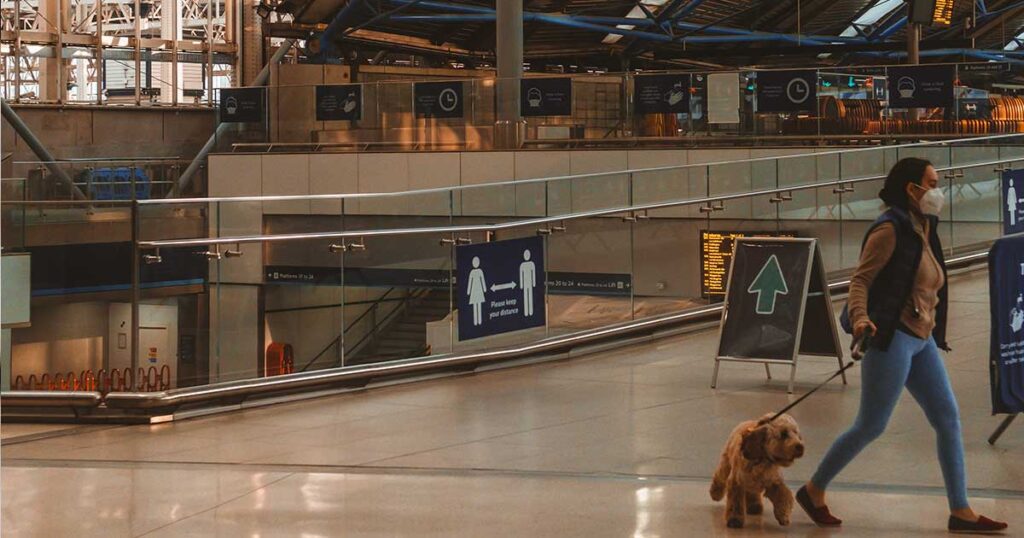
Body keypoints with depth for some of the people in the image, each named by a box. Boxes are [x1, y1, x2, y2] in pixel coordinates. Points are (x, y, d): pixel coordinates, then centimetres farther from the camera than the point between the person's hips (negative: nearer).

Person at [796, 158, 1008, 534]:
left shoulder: (922, 229, 14)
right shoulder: (890, 229, -12)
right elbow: (861, 279, -17)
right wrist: (860, 317, -34)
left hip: (921, 340, 9)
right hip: (892, 337, -9)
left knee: (948, 419, 5)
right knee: (871, 426, -4)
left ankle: (960, 513, 8)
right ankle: (813, 491, 11)